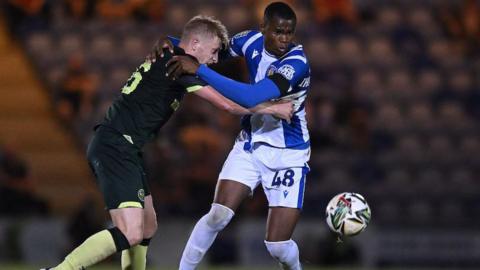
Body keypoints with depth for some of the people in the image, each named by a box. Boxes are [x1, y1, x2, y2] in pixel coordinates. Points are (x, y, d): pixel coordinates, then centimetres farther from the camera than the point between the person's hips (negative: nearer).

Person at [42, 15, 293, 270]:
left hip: (121, 148, 11)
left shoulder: (167, 59, 19)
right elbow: (228, 104, -9)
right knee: (131, 234, -19)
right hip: (116, 147, -11)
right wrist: (274, 108, 3)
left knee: (147, 227, 17)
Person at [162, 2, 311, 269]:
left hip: (288, 156, -4)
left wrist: (199, 69, -41)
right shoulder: (253, 41, -9)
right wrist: (173, 45, -11)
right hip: (252, 144, 4)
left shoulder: (296, 63, -28)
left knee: (278, 246, -6)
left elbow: (253, 98, -40)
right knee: (218, 216, -14)